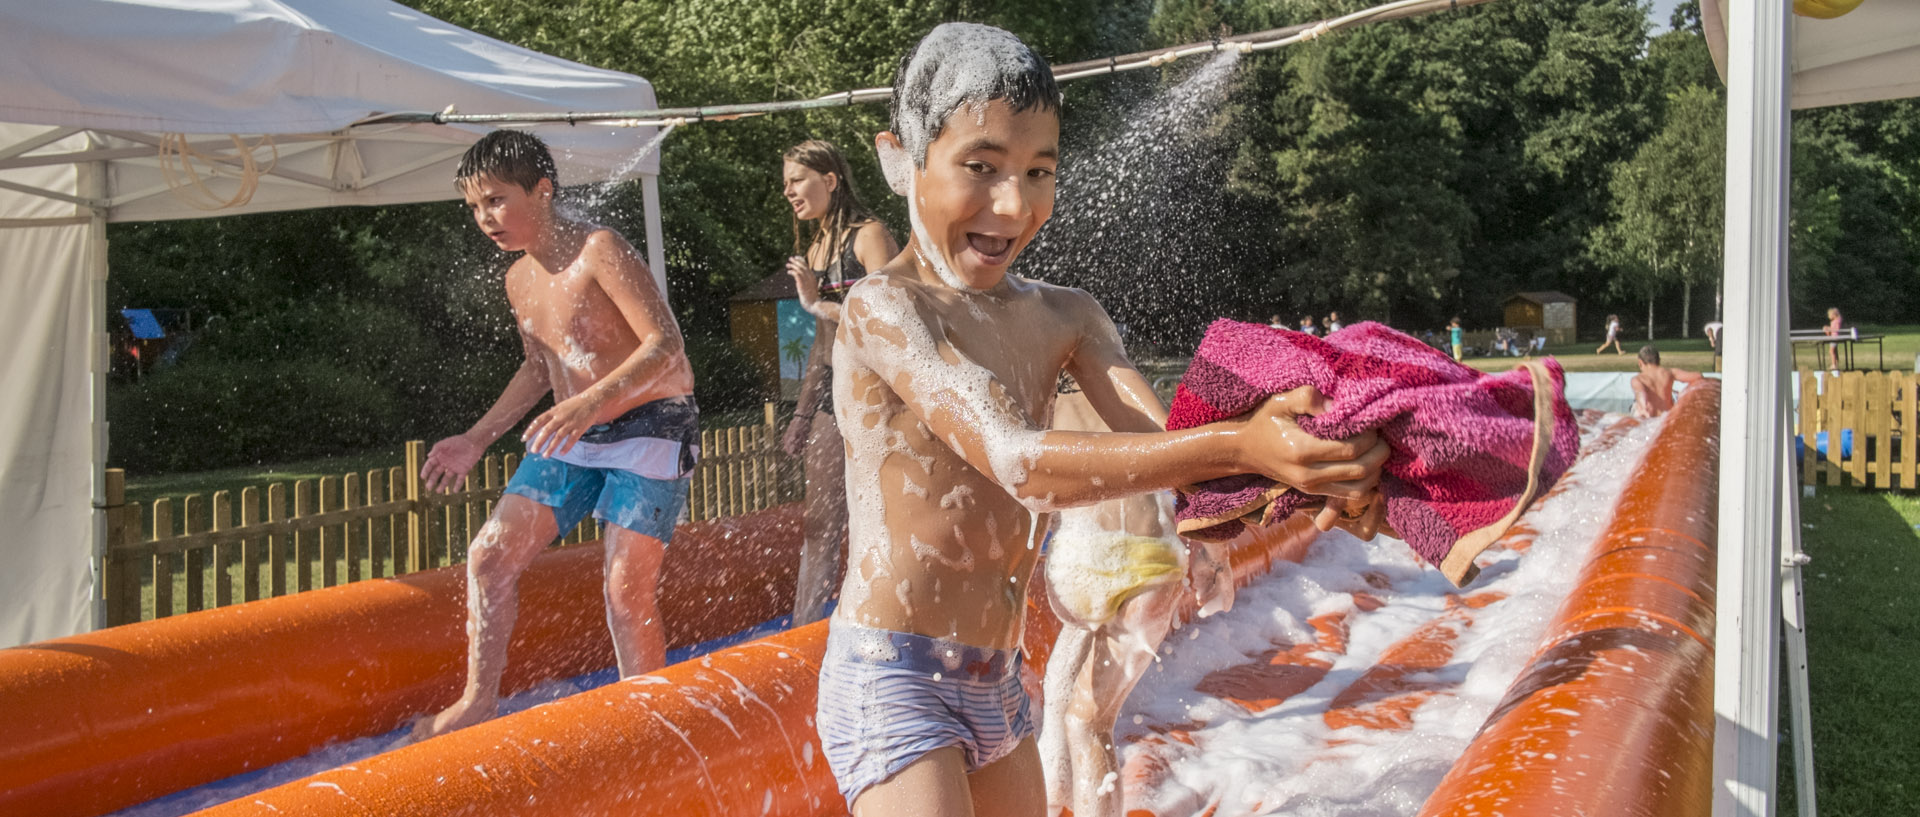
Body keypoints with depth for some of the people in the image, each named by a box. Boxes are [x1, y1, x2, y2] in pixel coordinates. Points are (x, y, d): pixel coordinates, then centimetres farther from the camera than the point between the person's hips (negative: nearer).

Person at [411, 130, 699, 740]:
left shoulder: (599, 250, -17)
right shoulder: (519, 281, 8)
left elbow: (666, 346, -25)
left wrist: (591, 402, -38)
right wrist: (476, 439, 18)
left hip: (650, 429, -7)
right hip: (573, 438, 8)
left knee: (626, 591, -8)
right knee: (489, 556, -1)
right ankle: (478, 701, 12)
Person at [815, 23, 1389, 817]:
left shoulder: (1064, 318, 6)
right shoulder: (883, 307, -16)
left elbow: (1165, 442, -8)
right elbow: (1018, 462, -28)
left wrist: (1301, 469, -29)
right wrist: (1239, 445, -38)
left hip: (999, 684, 7)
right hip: (893, 685, -7)